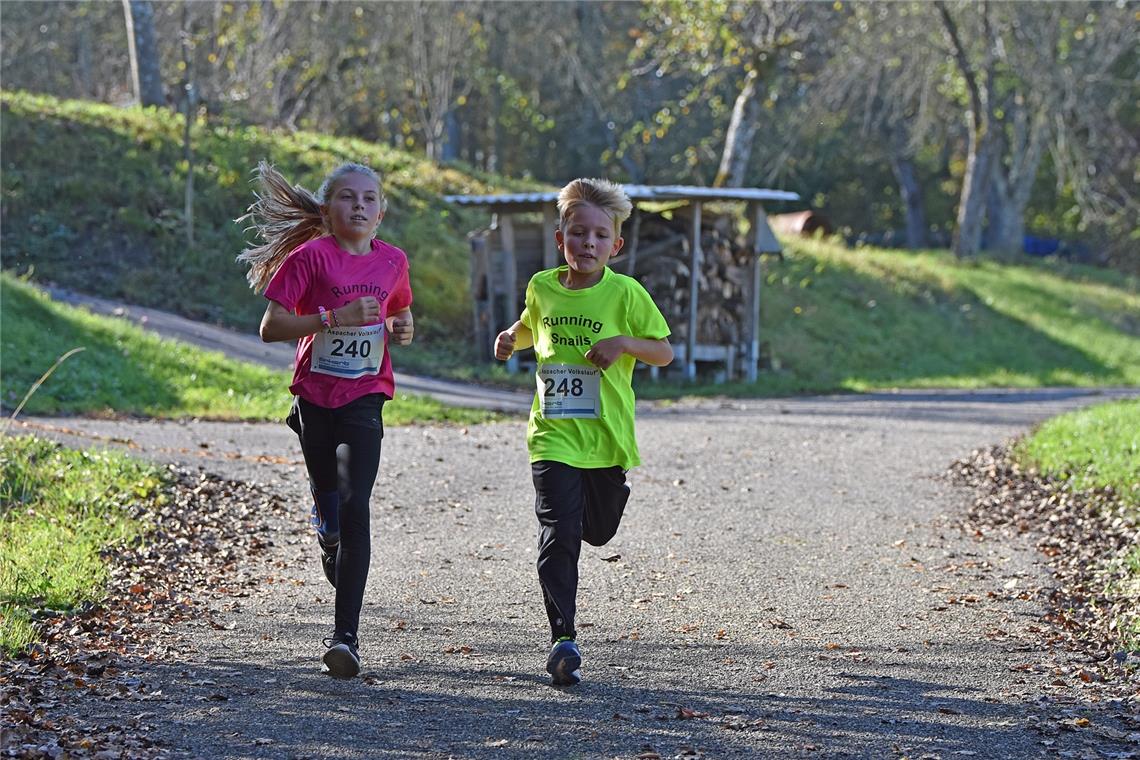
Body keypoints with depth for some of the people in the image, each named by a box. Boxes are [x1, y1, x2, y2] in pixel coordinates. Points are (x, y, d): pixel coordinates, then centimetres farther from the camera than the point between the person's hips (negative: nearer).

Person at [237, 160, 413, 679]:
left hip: (364, 398, 1)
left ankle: (345, 636, -17)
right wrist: (336, 317, -22)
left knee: (355, 509, -14)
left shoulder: (391, 261, 5)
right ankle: (329, 537, 55)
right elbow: (270, 327, -13)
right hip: (315, 396, 0)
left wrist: (403, 329, 2)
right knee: (328, 508, 15)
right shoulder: (311, 256, -7)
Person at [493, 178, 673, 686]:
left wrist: (623, 343, -19)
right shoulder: (542, 287, 4)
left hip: (606, 436, 0)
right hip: (553, 436, 0)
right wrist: (511, 338, 5)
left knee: (598, 531, 16)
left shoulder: (625, 293, -6)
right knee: (558, 536, -13)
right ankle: (563, 639, -12)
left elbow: (665, 352, -2)